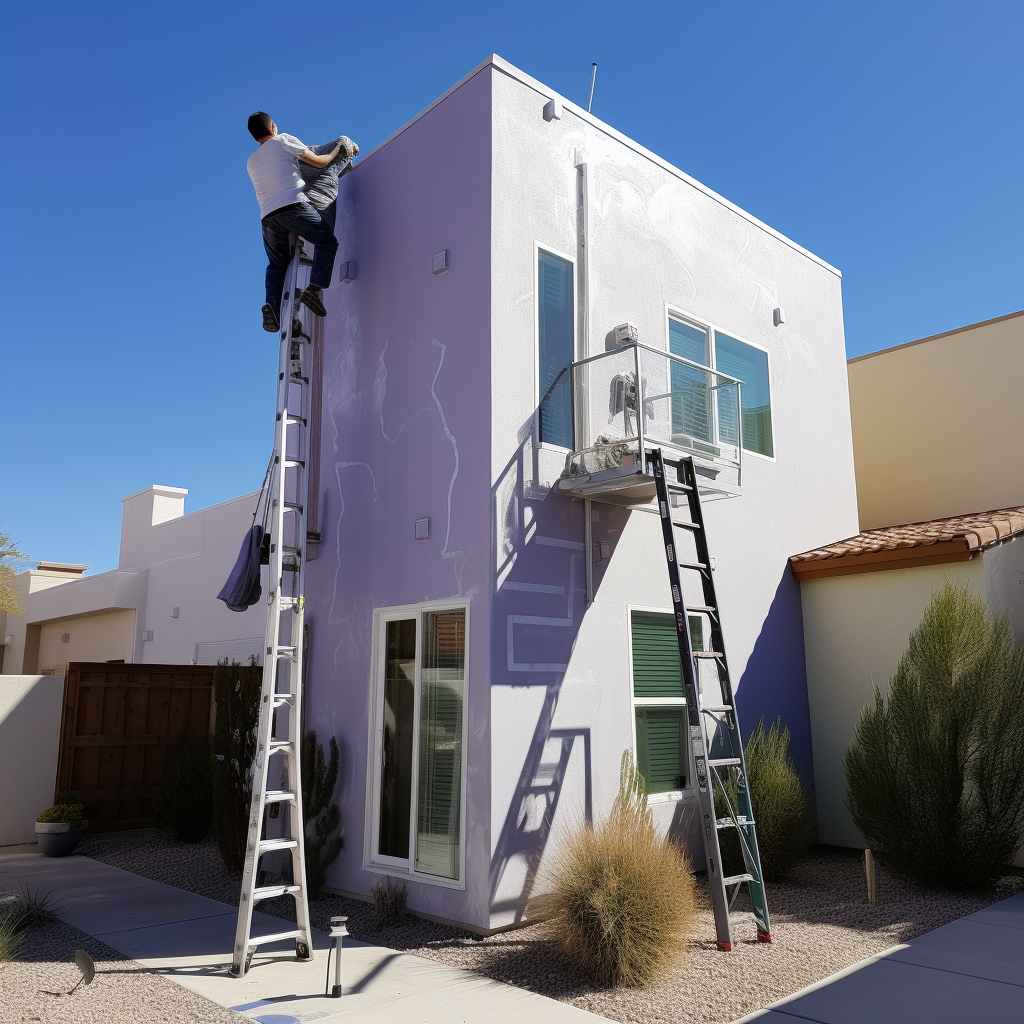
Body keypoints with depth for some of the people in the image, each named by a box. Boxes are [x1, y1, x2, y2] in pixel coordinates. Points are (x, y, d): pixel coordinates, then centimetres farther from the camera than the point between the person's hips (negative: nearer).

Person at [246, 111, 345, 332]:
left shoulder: (251, 162, 28)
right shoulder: (283, 140, 11)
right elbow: (319, 162, 11)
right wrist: (336, 150, 30)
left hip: (268, 216, 6)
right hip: (293, 206, -5)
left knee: (276, 265, 17)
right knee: (327, 241, 2)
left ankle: (272, 307, -8)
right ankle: (315, 289, -22)